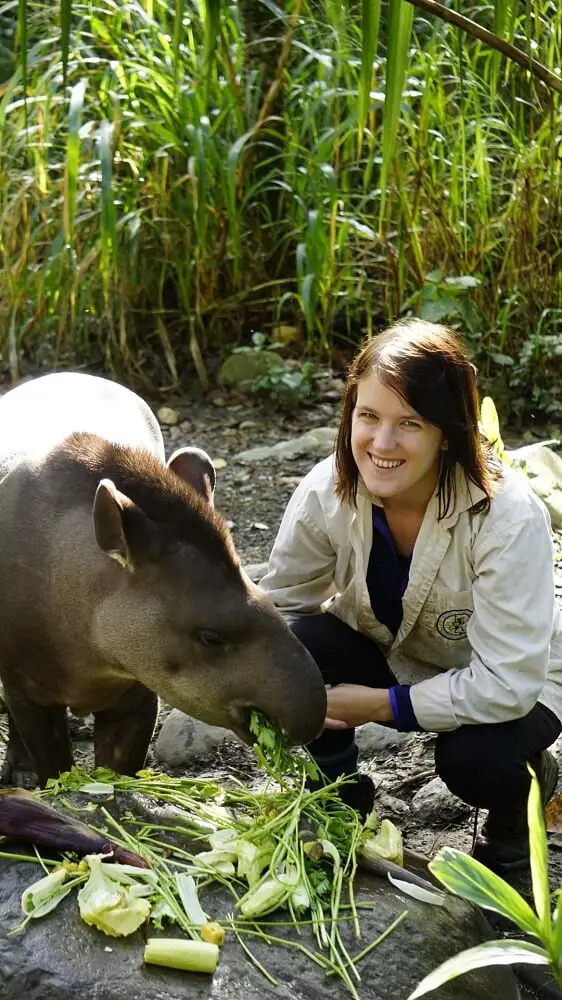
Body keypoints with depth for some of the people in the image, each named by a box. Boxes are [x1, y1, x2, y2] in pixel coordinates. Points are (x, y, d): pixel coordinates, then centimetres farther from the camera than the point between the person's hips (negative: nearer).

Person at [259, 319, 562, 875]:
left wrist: (381, 705, -28)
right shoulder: (327, 491, -22)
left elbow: (507, 682, -31)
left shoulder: (507, 515, -32)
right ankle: (345, 800, 2)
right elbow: (280, 604, -8)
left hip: (510, 687, -3)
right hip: (385, 656, 3)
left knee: (474, 757, -34)